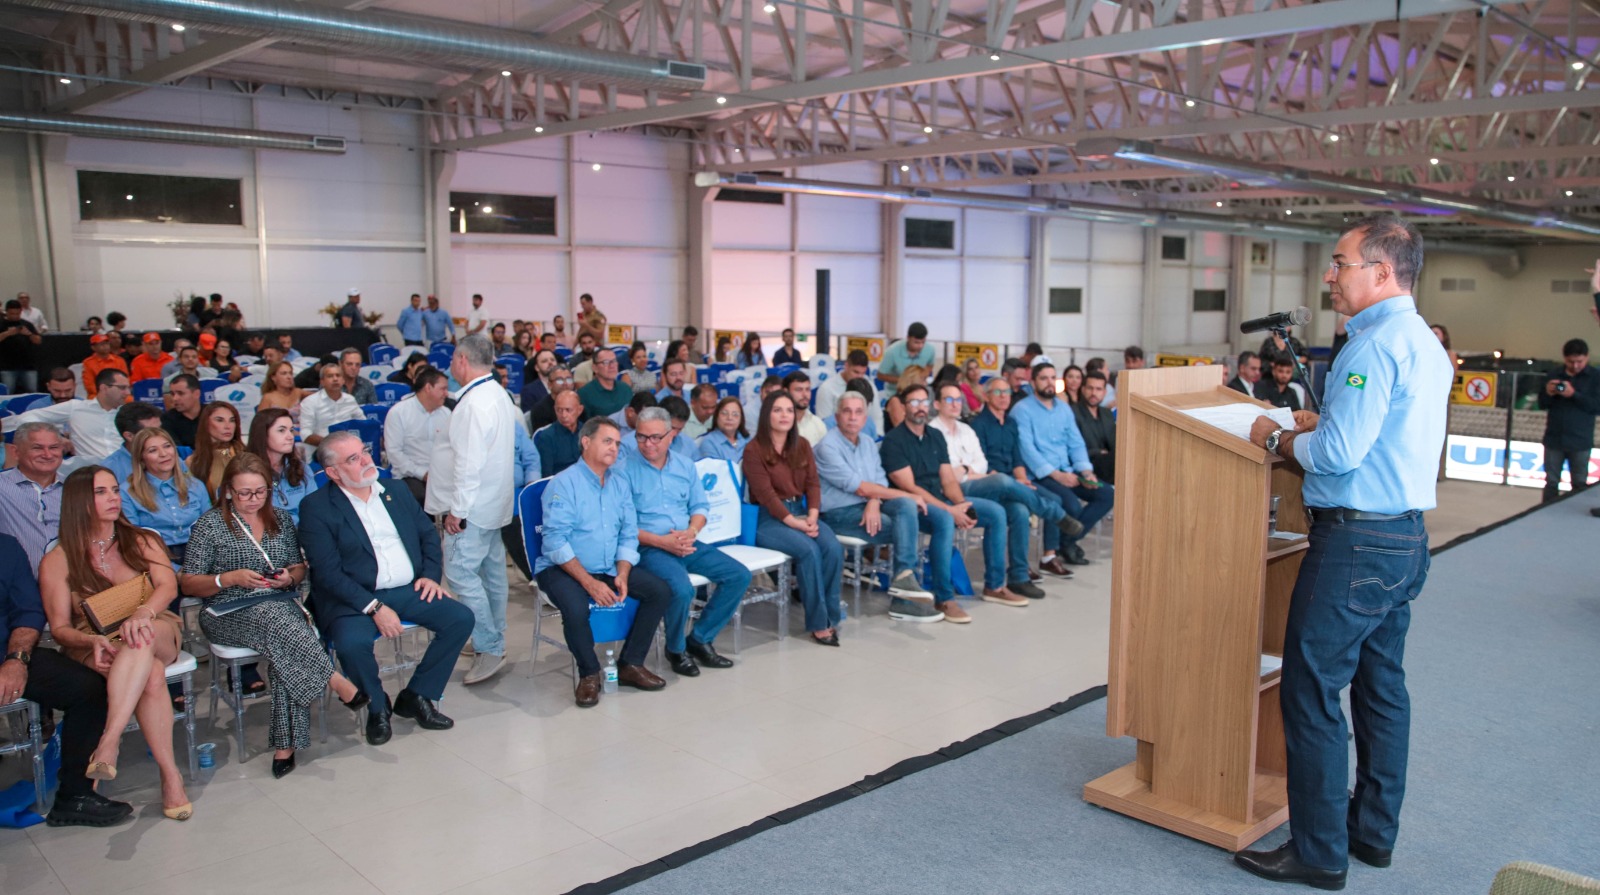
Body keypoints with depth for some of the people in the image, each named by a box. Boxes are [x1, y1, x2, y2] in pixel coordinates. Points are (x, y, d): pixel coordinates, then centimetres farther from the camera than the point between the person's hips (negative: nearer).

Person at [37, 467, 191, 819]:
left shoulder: (143, 542, 11)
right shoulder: (57, 561, 6)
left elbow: (168, 586, -6)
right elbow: (60, 627, 0)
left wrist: (142, 613, -29)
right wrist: (92, 641, -23)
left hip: (157, 634, 1)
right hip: (93, 647, -1)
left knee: (140, 639, -39)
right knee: (151, 674, -35)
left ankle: (109, 741, -45)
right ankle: (170, 775, -34)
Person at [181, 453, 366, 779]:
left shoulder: (281, 520, 14)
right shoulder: (211, 524, 3)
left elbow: (299, 568, 21)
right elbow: (189, 584, 2)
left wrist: (289, 577, -3)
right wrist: (231, 578, -15)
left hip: (280, 607, 3)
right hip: (229, 615, -3)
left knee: (285, 645, -34)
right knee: (274, 617, -38)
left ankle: (285, 745, -33)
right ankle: (339, 684, -32)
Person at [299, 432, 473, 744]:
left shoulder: (397, 493, 14)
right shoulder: (317, 507, -5)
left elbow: (429, 535, 19)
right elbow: (327, 572, -12)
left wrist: (430, 575, 0)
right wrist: (374, 607, -20)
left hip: (410, 591, 5)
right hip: (355, 600, -5)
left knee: (461, 619, -14)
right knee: (352, 643, -33)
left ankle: (415, 697, 3)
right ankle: (378, 706, -1)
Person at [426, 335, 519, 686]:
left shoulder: (474, 402, -20)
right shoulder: (498, 394, 13)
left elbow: (469, 461, -24)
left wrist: (458, 509, -21)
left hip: (472, 505, -11)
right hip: (494, 501, 11)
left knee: (461, 572, -9)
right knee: (491, 573, 14)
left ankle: (489, 649, -7)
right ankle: (493, 640, 23)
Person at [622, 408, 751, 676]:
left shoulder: (685, 465, 12)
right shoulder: (624, 470, -7)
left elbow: (700, 506, 13)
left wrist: (692, 531, -9)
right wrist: (661, 541, -19)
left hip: (687, 544, 6)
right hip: (648, 548, -6)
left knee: (739, 575, -8)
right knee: (682, 590, -33)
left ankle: (700, 639, 7)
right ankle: (676, 649, -1)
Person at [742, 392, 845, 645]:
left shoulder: (802, 446, 13)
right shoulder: (754, 450, -5)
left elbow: (813, 483, 7)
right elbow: (765, 494, -12)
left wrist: (812, 516, -11)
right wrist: (795, 523, -18)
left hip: (800, 511, 5)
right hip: (768, 518, -5)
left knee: (834, 548, -24)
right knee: (809, 550, -30)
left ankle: (831, 615, -12)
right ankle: (818, 623, -20)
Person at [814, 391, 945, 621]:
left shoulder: (868, 444, 15)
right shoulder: (827, 447, -11)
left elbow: (880, 482, 7)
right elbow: (859, 488, -16)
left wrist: (874, 503, -19)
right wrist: (909, 496, -14)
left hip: (870, 506, 7)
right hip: (841, 513, -7)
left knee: (906, 506, -21)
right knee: (906, 515, -25)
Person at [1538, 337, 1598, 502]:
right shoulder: (1554, 376, 5)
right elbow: (1542, 405, 8)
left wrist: (1574, 394, -23)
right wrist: (1548, 393, -13)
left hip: (1580, 442, -3)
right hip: (1554, 439, 3)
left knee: (1580, 484, 6)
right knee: (1551, 482, 10)